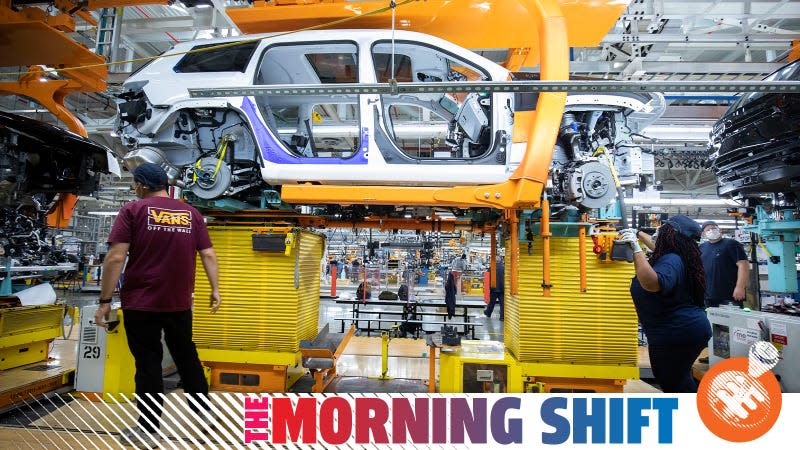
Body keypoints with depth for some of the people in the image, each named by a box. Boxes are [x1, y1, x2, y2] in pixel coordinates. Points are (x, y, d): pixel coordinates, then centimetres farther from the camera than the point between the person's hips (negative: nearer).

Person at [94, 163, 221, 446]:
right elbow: (208, 255, 3)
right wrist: (215, 289, 9)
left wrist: (105, 300, -7)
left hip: (140, 303, -3)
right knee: (187, 357, 19)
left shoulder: (133, 210, -5)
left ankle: (148, 430, 19)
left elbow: (116, 257, -12)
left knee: (148, 363, 8)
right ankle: (204, 412, 29)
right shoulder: (191, 213, 6)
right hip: (179, 303, 4)